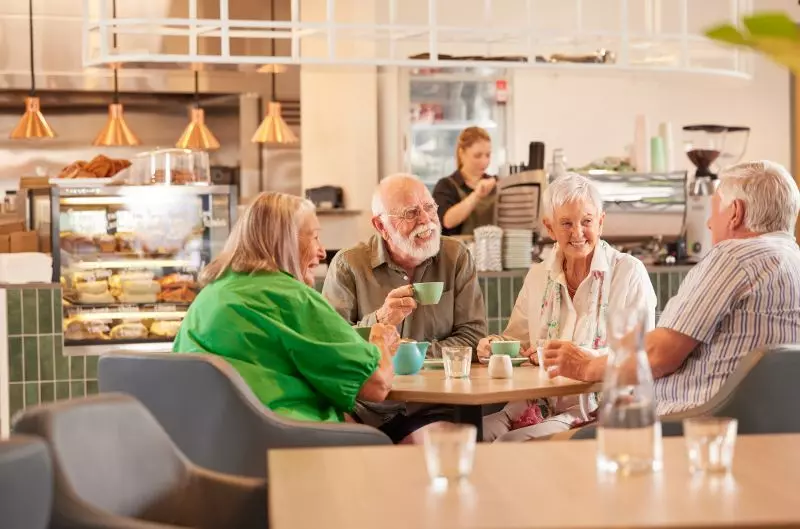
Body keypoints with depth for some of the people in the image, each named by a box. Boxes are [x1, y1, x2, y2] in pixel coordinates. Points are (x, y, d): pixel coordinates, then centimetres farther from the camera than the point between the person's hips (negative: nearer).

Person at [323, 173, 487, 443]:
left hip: (433, 409, 1)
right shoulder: (348, 265, 1)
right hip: (366, 409, -1)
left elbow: (473, 337, 0)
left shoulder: (457, 257, 8)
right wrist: (379, 320, -21)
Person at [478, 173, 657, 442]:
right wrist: (495, 346, -2)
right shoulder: (537, 276, 15)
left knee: (509, 444, -29)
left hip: (595, 411, -5)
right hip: (536, 407, 5)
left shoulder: (630, 273, -1)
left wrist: (588, 356, -21)